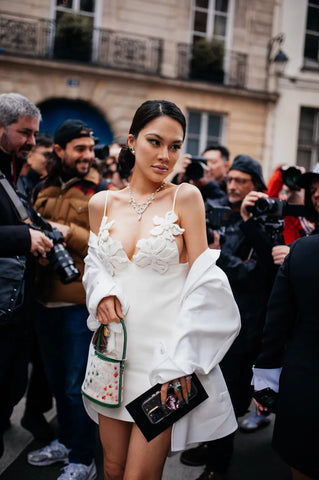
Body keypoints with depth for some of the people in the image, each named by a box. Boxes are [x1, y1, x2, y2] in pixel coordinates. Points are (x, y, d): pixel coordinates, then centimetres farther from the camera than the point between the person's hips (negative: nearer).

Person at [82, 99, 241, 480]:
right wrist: (102, 291, -6)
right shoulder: (101, 203, 5)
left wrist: (178, 359, -13)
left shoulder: (185, 197, -5)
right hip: (115, 352, 4)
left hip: (167, 353, -3)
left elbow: (202, 279, -7)